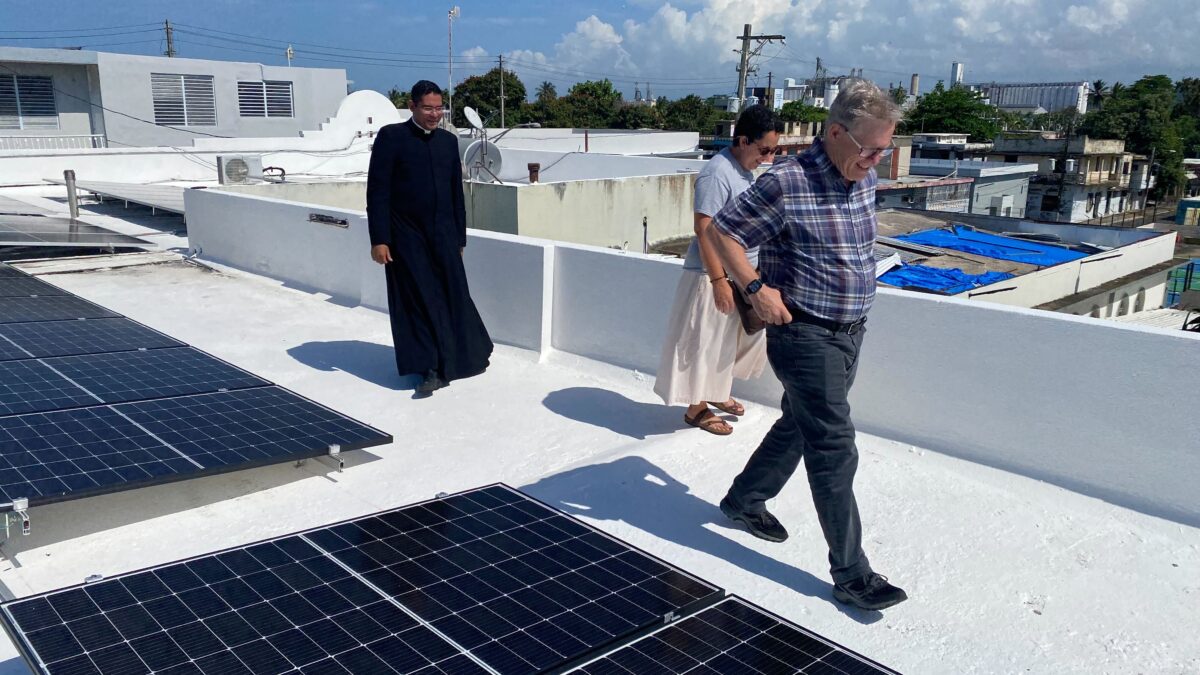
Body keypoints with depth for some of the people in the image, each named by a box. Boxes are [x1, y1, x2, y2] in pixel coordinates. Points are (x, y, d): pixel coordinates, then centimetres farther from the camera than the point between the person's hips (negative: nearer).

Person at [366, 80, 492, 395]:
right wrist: (378, 239, -13)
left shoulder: (448, 140, 8)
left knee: (454, 295, 7)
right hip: (406, 238, -3)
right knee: (418, 301, 3)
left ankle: (468, 355, 25)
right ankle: (430, 368, 11)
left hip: (443, 235, 4)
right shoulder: (391, 137, -5)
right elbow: (377, 191, -8)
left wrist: (459, 237, 13)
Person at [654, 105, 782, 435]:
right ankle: (696, 408, 17)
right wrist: (719, 281, -24)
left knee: (732, 339, 19)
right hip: (714, 275, -9)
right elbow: (704, 230, -23)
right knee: (706, 342, 3)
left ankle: (716, 392, 38)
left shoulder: (746, 170, 9)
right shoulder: (717, 173, -20)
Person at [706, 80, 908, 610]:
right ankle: (851, 574, 4)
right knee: (835, 452, -6)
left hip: (850, 332, 8)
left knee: (798, 427, 21)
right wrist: (758, 288, -17)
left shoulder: (865, 180, 6)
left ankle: (744, 500, 43)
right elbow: (721, 232, -12)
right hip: (804, 335, -8)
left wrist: (861, 279, 13)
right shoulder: (785, 183, -19)